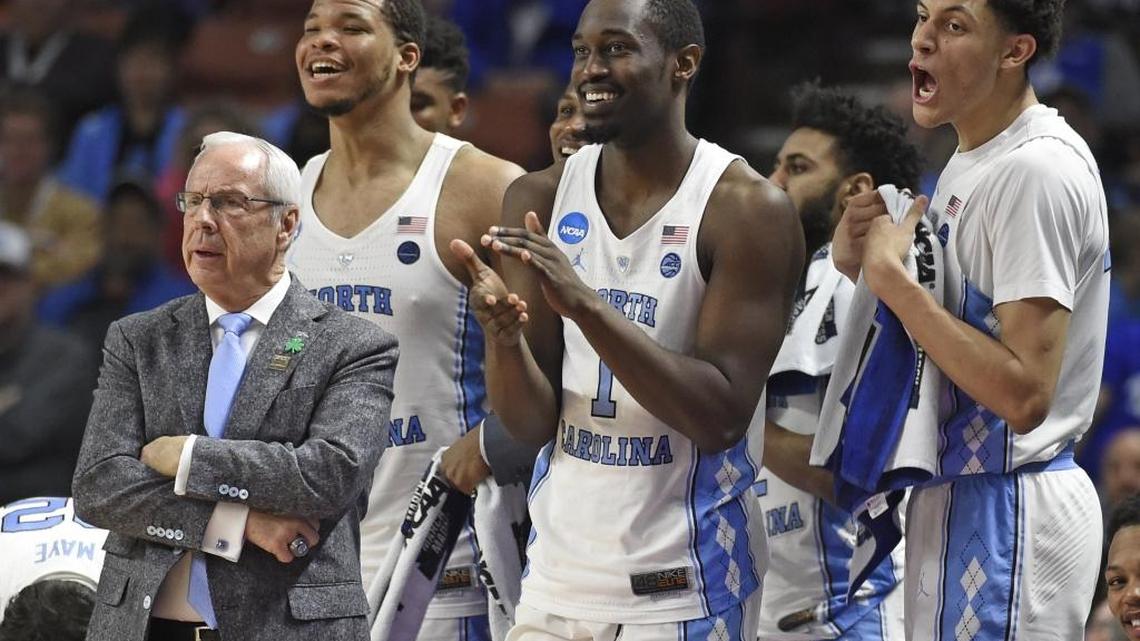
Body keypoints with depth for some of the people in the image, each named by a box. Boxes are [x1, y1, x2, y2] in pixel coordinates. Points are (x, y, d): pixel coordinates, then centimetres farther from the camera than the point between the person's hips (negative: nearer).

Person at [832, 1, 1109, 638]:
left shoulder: (1038, 171, -18)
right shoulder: (970, 162, 12)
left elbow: (1023, 393, -25)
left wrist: (893, 278, -21)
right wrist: (865, 267, 3)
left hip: (1004, 515, -10)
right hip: (958, 499, 10)